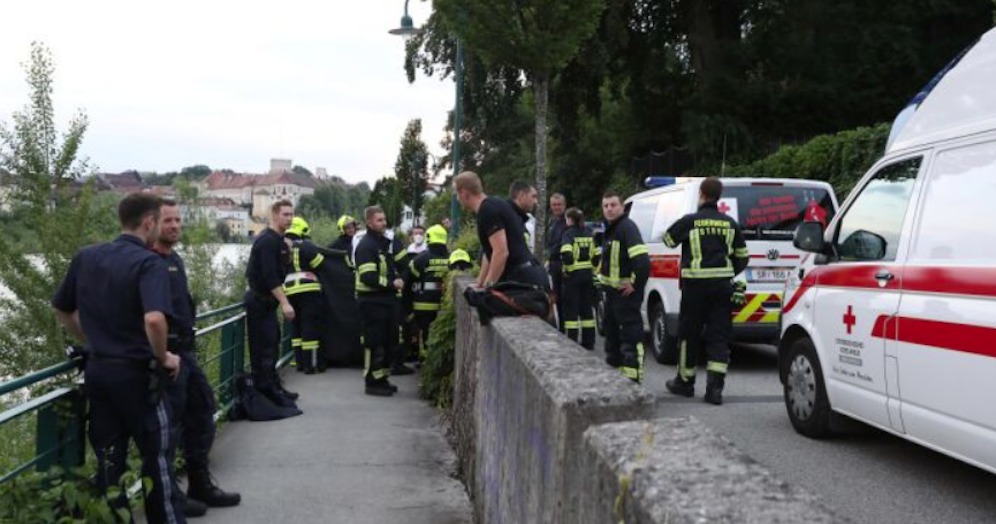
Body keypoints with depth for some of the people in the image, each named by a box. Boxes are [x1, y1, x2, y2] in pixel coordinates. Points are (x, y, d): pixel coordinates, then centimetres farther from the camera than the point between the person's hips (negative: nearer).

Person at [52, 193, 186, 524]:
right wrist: (164, 358, -15)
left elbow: (61, 309, 15)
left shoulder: (86, 258, 4)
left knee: (108, 460, 14)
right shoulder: (148, 263, -16)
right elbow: (154, 319, -31)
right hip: (137, 373, -6)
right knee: (156, 459, 9)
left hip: (97, 370, 6)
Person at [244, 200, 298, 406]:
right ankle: (267, 391, -6)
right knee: (264, 347, -8)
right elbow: (270, 275, -25)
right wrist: (284, 302, -27)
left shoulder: (277, 240, 14)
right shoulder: (267, 241, -17)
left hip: (267, 301, 10)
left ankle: (274, 387, 25)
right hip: (260, 301, -10)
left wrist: (287, 254, 6)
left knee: (272, 345, 16)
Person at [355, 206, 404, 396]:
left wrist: (396, 281, 10)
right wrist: (392, 283, -18)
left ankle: (382, 378, 24)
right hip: (372, 301, -9)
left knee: (387, 341, 14)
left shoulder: (384, 243, 17)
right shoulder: (366, 246, -14)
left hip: (387, 299, 9)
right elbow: (368, 277, -23)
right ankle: (372, 382, 1)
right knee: (374, 343, -5)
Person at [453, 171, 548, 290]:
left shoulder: (488, 211, -13)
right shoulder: (494, 206, 19)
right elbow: (491, 253, 27)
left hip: (522, 279, -10)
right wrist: (479, 283, 27)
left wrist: (488, 286, -14)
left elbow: (501, 252, -21)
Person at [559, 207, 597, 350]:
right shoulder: (589, 234, 9)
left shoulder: (568, 234, -8)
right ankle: (588, 342, 15)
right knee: (586, 308, 13)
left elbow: (566, 254, -23)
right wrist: (595, 269, 10)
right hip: (588, 273, 5)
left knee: (571, 309, 1)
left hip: (573, 275, -5)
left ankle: (572, 341, -1)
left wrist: (568, 266, -7)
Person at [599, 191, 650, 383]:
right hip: (612, 289, 11)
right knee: (610, 328, 22)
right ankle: (614, 365, 36)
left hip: (626, 291, -11)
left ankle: (632, 376, -11)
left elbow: (642, 259, -29)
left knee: (630, 333, -11)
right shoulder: (610, 228, 14)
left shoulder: (627, 227, -18)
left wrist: (635, 284, -23)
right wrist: (602, 277, 21)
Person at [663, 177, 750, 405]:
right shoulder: (730, 224, 5)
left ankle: (685, 382, 22)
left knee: (689, 334, 11)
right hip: (722, 284, 3)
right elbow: (743, 256, 12)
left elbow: (668, 239, 10)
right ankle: (715, 387, -4)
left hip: (695, 285, -3)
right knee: (719, 336, 4)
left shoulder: (689, 221, -7)